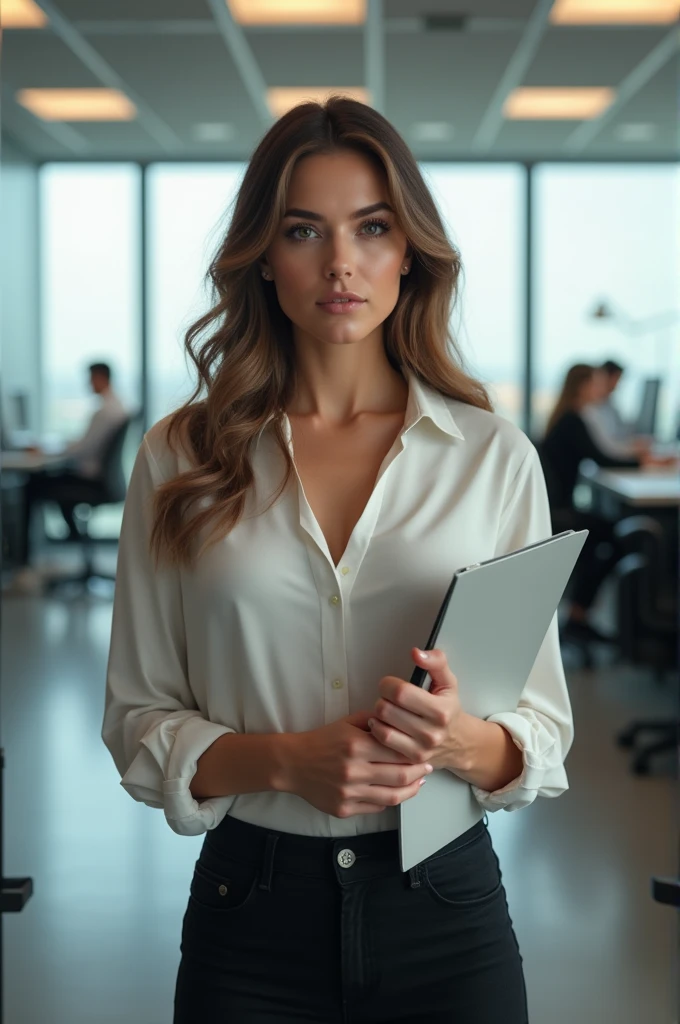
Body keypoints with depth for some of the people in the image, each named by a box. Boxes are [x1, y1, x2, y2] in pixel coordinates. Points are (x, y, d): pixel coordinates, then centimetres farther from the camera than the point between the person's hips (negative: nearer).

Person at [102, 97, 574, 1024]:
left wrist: (462, 740, -20)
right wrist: (286, 760, -16)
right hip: (252, 913, 0)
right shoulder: (180, 458, -1)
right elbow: (138, 721, 0)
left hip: (443, 909, 0)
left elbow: (546, 733, 1)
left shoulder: (496, 455, -2)